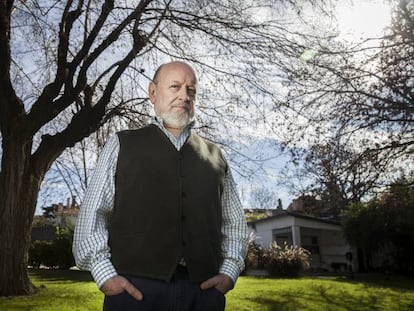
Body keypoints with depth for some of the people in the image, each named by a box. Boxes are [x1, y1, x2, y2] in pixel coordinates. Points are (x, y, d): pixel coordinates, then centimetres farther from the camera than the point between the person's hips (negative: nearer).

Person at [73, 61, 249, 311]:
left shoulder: (215, 156, 15)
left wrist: (229, 271, 1)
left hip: (204, 289, 2)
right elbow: (92, 214, 3)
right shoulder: (122, 145, 9)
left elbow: (234, 222, 15)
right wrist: (105, 274, -8)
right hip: (135, 287, -2)